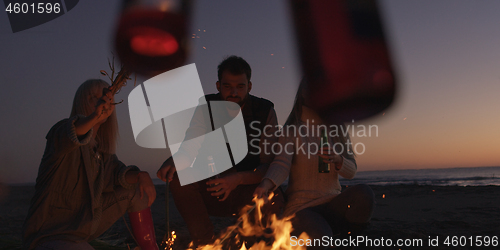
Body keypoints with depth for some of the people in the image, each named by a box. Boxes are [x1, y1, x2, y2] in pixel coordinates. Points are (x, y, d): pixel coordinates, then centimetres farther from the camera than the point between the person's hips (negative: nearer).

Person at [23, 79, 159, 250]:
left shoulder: (101, 147, 8)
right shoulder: (62, 130, -14)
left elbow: (117, 172, 6)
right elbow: (70, 133, -37)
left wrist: (141, 176, -16)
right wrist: (95, 117, -59)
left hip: (83, 228, 8)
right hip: (49, 235, -8)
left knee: (136, 191, 6)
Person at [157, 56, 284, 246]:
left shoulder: (265, 111, -9)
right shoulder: (207, 107, -4)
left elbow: (270, 165, -12)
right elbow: (189, 146, -8)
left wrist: (238, 178, -30)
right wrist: (174, 161, -32)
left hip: (248, 190, -2)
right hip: (213, 188, 3)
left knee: (273, 202, -34)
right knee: (178, 178, -25)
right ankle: (205, 243, -8)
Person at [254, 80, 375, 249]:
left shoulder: (337, 130, 10)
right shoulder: (292, 130, -3)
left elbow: (351, 171, 6)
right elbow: (281, 164, -19)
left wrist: (338, 159, -18)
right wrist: (265, 185, -40)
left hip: (332, 206, 4)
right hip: (301, 208, -4)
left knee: (363, 193, -26)